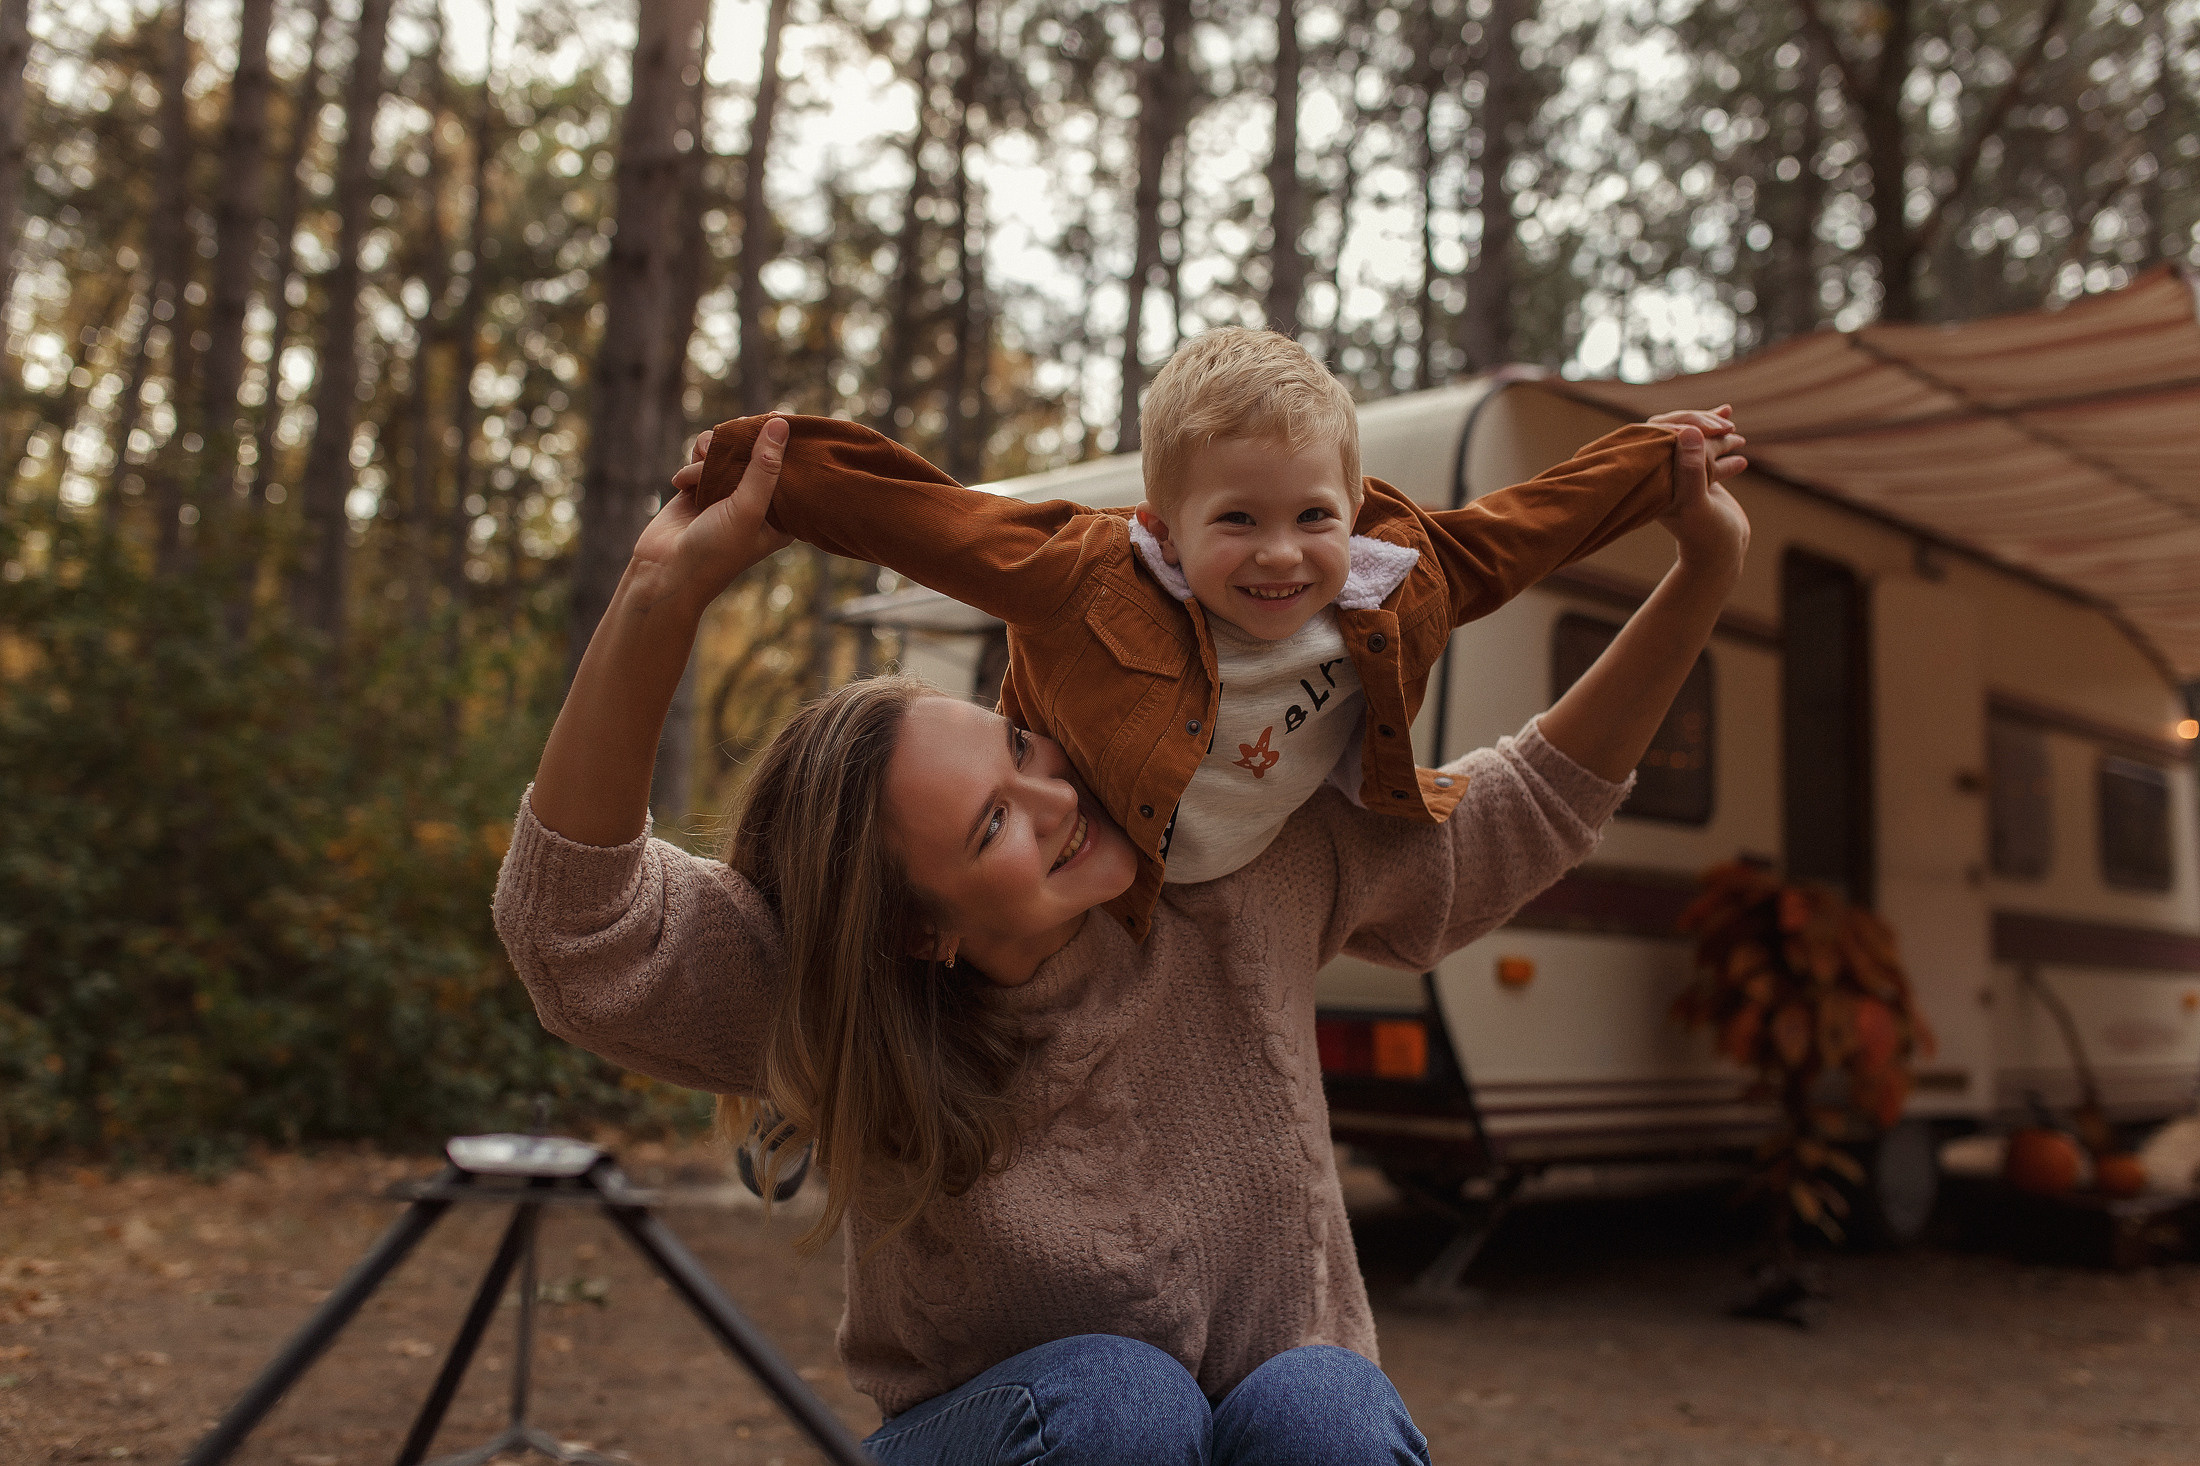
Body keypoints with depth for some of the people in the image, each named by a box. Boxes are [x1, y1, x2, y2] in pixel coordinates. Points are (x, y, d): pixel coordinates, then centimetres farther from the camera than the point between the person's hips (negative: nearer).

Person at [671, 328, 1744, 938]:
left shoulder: (1395, 586, -23)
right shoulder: (1093, 578, -37)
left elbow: (1498, 536, -5)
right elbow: (919, 514, -30)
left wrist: (1658, 460, 3)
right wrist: (758, 467, -31)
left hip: (1264, 870, 4)